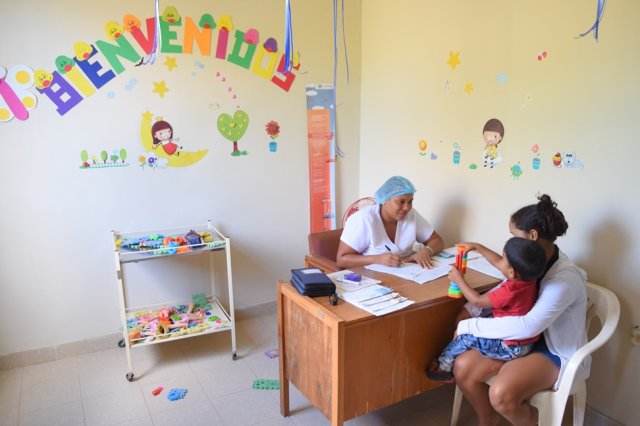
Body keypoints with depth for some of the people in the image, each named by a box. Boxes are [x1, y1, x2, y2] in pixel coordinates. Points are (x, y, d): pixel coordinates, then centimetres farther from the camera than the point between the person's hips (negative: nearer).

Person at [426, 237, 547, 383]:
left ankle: (444, 368, 19)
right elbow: (498, 262, 8)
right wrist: (477, 247, 12)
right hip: (523, 340, 9)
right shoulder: (526, 276, -11)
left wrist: (459, 279, -10)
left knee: (465, 337, -2)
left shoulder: (509, 292, -34)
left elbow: (477, 301, -20)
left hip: (512, 347, -9)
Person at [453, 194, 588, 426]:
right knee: (462, 367, -9)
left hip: (558, 353, -7)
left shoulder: (565, 278, -27)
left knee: (501, 394, -29)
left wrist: (471, 326, -31)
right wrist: (468, 312, -5)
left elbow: (529, 326, -36)